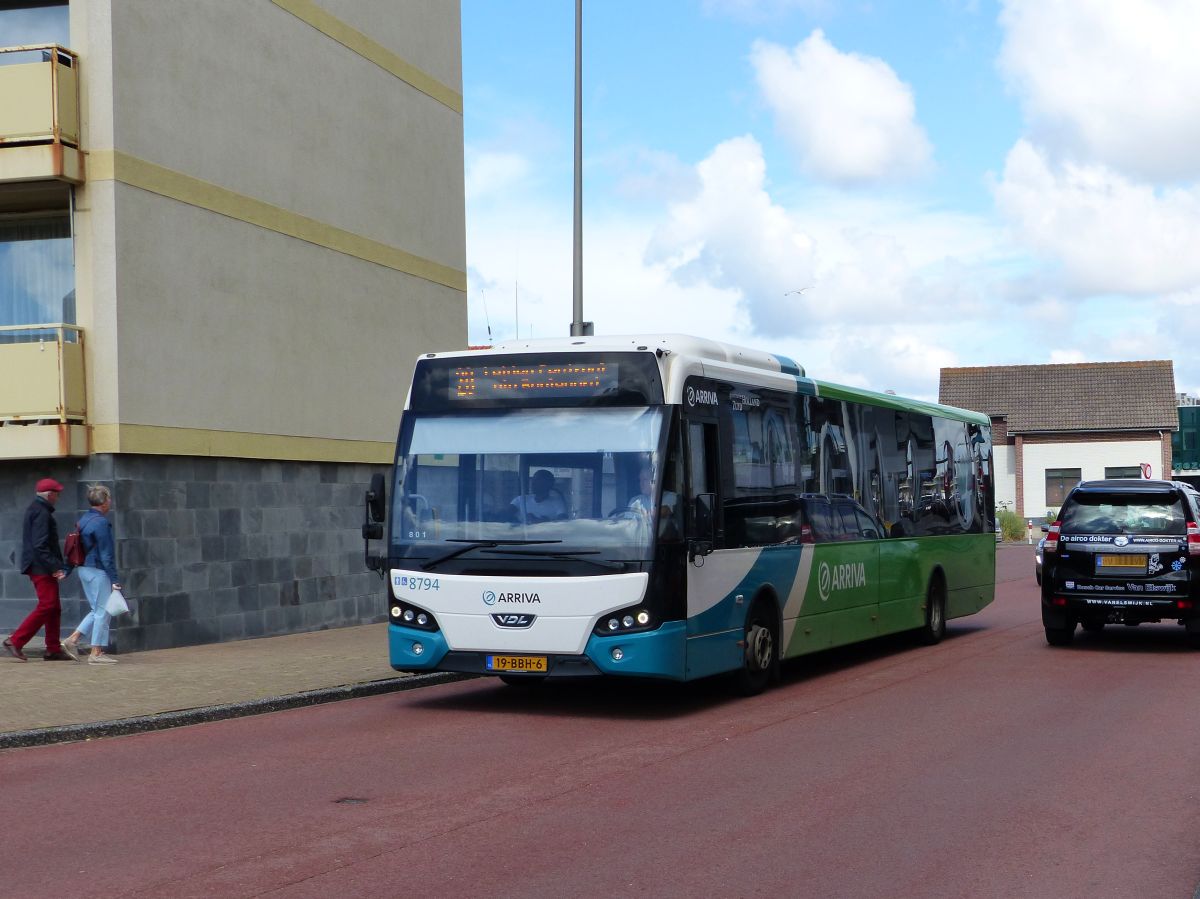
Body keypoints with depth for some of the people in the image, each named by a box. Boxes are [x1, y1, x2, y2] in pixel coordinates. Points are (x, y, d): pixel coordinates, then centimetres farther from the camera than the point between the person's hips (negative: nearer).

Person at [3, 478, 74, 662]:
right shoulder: (41, 513, -15)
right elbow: (40, 545, -23)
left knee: (54, 608, 10)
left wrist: (56, 566, 21)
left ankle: (53, 650, 12)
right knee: (47, 606, -11)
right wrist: (55, 567, -22)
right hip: (41, 568, -11)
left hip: (40, 568, 11)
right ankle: (15, 642, -9)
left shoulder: (35, 509, 18)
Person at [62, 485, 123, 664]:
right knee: (102, 611, -1)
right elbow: (106, 554, -18)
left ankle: (72, 639, 11)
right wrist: (114, 579, -15)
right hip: (97, 571, -9)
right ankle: (96, 653, 1)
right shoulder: (101, 522, -16)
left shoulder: (83, 520, 11)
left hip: (84, 569, 9)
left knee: (97, 610, 17)